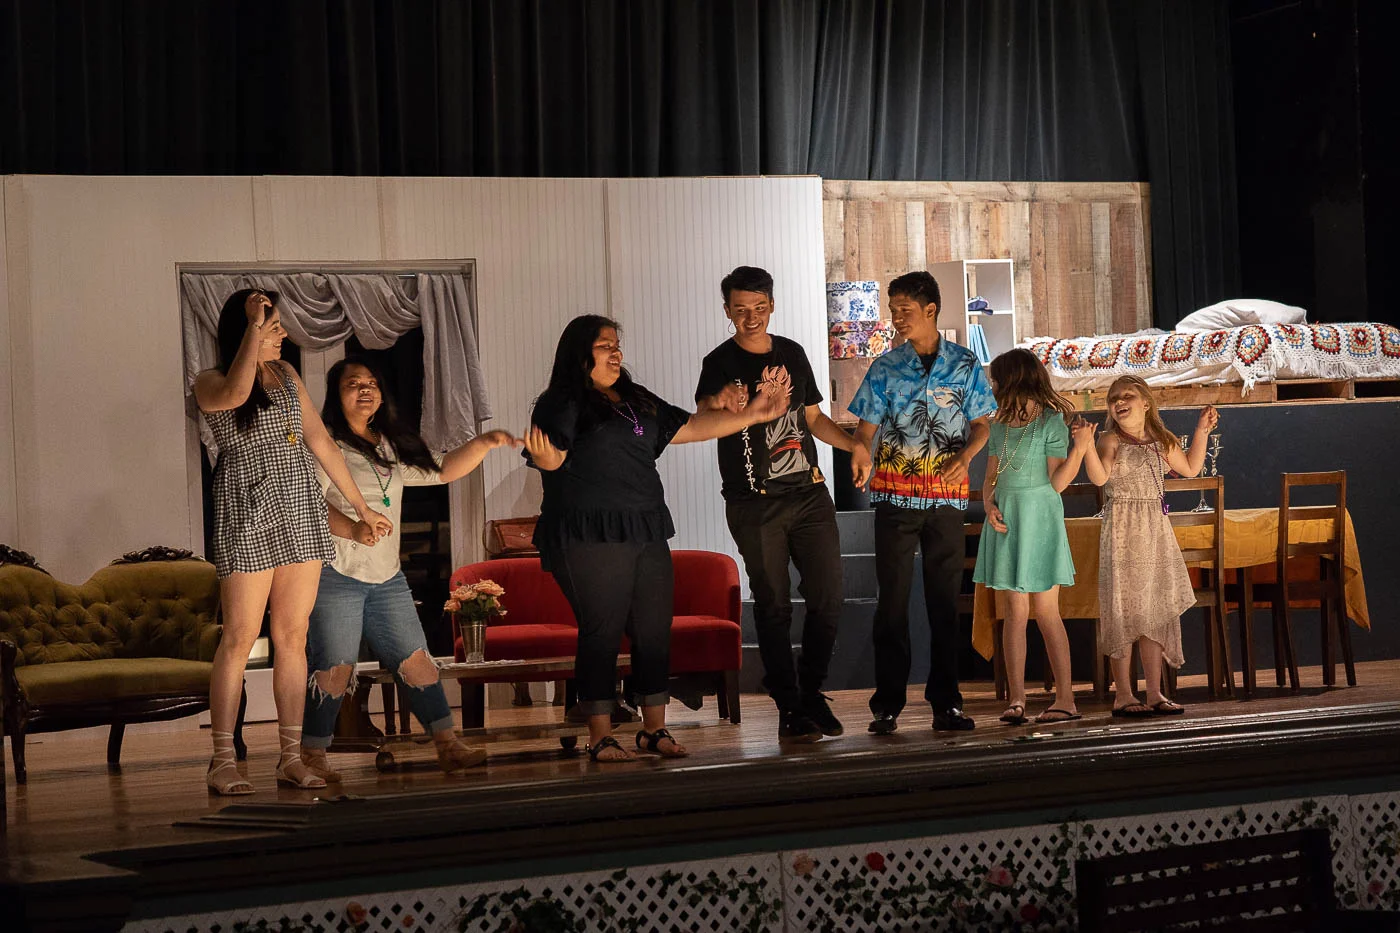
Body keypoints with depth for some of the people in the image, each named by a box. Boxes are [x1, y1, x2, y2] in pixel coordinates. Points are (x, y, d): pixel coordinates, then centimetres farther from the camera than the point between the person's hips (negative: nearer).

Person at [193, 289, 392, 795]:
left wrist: (360, 504, 18)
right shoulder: (210, 384, -3)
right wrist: (254, 326, -26)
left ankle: (291, 757, 8)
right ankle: (223, 762, -2)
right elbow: (236, 392, -28)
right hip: (248, 517, -5)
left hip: (301, 514, 6)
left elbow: (320, 441, 18)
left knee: (293, 637, 5)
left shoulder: (287, 375, 15)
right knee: (239, 639, -6)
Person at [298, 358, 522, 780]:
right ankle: (312, 757, 0)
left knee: (417, 661, 2)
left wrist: (484, 443, 6)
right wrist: (351, 529, -30)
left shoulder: (393, 448, 17)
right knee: (334, 668, -9)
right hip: (336, 573, -7)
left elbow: (442, 470, 21)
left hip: (387, 577, 7)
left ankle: (448, 745, 3)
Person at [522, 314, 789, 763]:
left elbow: (689, 427, 21)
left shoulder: (637, 401, 20)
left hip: (647, 534, 7)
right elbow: (551, 459, -15)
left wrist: (750, 416, 16)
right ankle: (600, 737, 0)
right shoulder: (562, 404, -3)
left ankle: (654, 728, 16)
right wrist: (543, 456, -40)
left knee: (655, 632, 6)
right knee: (602, 633, -6)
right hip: (591, 537, -7)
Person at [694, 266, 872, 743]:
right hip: (756, 505, -4)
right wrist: (720, 402, -51)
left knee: (828, 600, 1)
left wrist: (854, 444, 5)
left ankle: (812, 693, 18)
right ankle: (789, 708, 6)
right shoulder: (721, 363, -6)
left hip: (809, 494, 4)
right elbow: (702, 418, -26)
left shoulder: (791, 354, 11)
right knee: (773, 606, -2)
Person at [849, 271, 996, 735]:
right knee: (893, 598, -1)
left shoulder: (964, 364, 5)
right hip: (895, 494, 0)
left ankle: (946, 701, 9)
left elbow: (981, 423, 9)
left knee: (945, 600, 4)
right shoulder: (886, 367, 5)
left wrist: (965, 456, -11)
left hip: (946, 494, 0)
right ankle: (887, 704, 2)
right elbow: (866, 429, 2)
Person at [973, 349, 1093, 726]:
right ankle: (1016, 698, 1)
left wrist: (1080, 448, -21)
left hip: (1039, 520, -5)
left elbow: (1056, 483, -10)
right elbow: (991, 477, 13)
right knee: (1015, 611, 3)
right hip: (1005, 521, 5)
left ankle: (1066, 698, -2)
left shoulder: (1052, 422, -6)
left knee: (1046, 611, -5)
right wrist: (989, 506, -5)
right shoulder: (1000, 426, 12)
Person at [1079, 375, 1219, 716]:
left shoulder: (1162, 442, 12)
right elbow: (1099, 477, -22)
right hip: (1122, 533, -6)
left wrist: (1201, 432, 19)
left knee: (1156, 611, 7)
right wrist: (1086, 445, -35)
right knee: (1124, 611, -5)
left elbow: (1190, 468, 26)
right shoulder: (1111, 441, -6)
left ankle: (1155, 693, 13)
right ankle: (1123, 695, -1)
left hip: (1156, 534, 6)